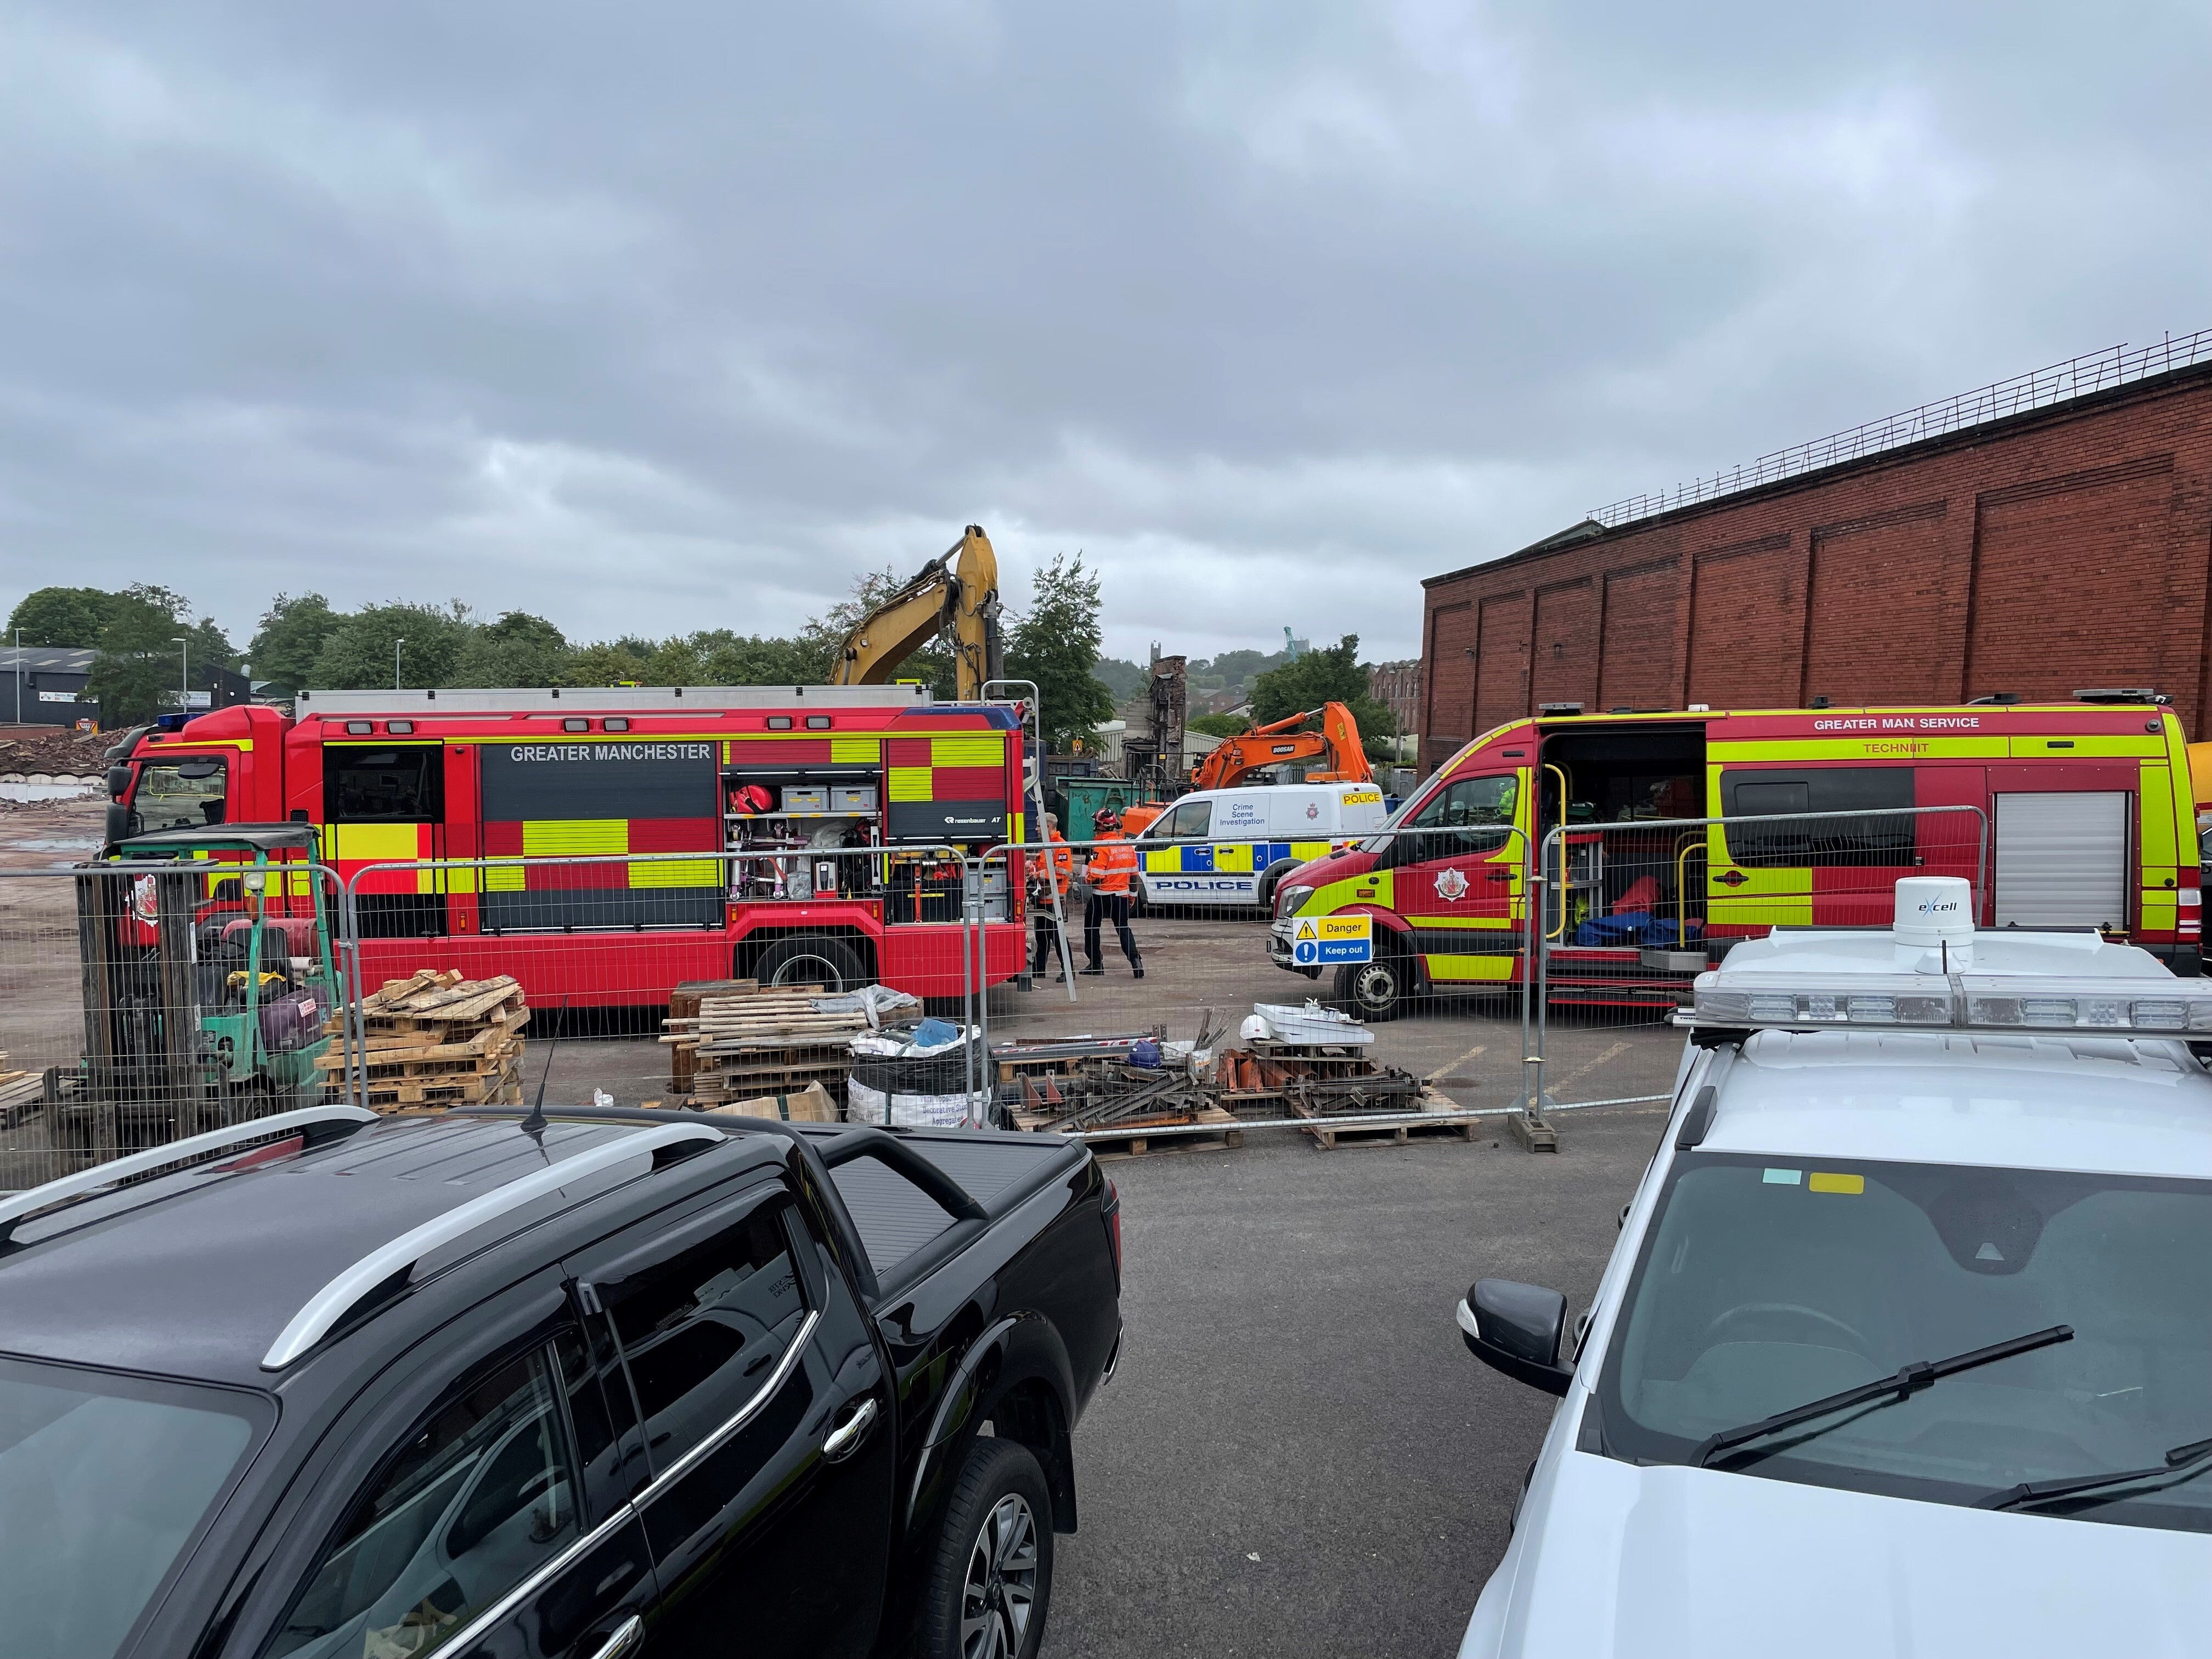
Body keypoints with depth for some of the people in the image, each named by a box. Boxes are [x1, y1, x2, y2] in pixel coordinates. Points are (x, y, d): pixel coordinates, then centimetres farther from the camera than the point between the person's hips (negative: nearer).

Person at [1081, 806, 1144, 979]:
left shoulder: (1102, 847, -19)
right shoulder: (1128, 845, 4)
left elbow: (1095, 876, -21)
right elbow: (1133, 874, 11)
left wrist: (1087, 876, 1)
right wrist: (1132, 895, 21)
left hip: (1102, 895, -6)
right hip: (1122, 895, 6)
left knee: (1091, 927, 12)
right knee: (1123, 928, 12)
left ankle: (1095, 963, 16)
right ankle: (1135, 961, -5)